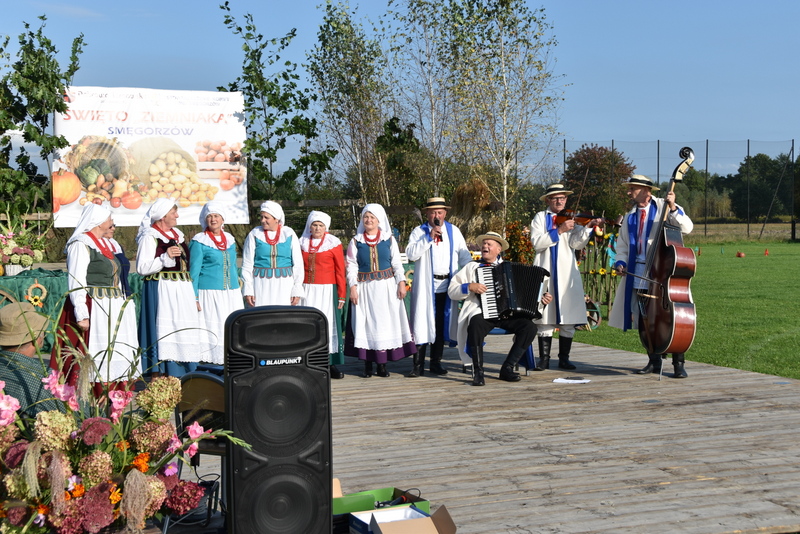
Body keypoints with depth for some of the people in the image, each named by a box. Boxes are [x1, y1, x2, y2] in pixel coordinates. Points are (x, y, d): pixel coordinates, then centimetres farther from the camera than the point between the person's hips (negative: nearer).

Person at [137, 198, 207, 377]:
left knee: (184, 333, 8)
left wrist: (192, 294, 21)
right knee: (162, 335, -8)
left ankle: (181, 379, 15)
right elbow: (142, 268, -13)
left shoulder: (177, 235, 18)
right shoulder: (149, 237, -6)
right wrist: (165, 257, -23)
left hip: (182, 290, 8)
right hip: (161, 292, -8)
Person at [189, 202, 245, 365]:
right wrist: (194, 299, -8)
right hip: (210, 294, -5)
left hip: (231, 294, 5)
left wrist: (237, 289, 18)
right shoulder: (199, 242, -2)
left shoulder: (230, 240, 13)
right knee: (212, 331, -7)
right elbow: (194, 271, -3)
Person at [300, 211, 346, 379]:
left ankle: (332, 364, 2)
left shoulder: (334, 243, 2)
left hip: (327, 290, -2)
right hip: (306, 290, 2)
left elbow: (340, 270, 0)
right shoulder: (302, 242, 10)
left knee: (329, 324, -2)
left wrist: (341, 295, -4)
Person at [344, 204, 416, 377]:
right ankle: (367, 364, 5)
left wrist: (401, 282, -5)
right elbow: (351, 266, 2)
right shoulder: (356, 241, 6)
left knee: (386, 322, 0)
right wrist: (353, 287, -7)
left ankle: (382, 363, 7)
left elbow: (397, 263, 5)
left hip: (387, 286, 0)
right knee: (366, 323, 0)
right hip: (364, 288, 0)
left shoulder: (389, 240, 6)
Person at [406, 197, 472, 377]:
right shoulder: (419, 232, 3)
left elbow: (464, 256, 10)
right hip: (425, 286, -3)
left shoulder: (454, 231, 11)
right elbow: (411, 254, -11)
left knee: (441, 325, 9)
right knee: (423, 324, -5)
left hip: (447, 286, 3)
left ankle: (436, 362, 18)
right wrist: (429, 237, -17)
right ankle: (418, 365, -2)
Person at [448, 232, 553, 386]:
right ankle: (478, 372, -25)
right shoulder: (472, 267, 16)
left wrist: (542, 298, 8)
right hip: (481, 312, -3)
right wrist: (470, 287, -9)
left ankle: (507, 368, -13)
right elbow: (452, 291, 9)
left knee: (530, 327, -23)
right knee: (476, 325, -37)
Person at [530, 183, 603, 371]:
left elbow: (576, 244, -3)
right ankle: (544, 359, 5)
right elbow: (537, 242, -7)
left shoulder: (572, 218, 12)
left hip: (567, 274, 1)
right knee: (545, 317, -2)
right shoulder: (540, 217, 9)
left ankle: (564, 358, 9)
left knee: (568, 319, -1)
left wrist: (588, 227, -18)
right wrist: (559, 231, -14)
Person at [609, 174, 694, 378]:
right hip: (639, 275, 6)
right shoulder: (629, 217, 16)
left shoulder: (664, 208, -2)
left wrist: (673, 208, -27)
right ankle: (654, 361, 20)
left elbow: (687, 227, -15)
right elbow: (623, 246, 19)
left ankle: (678, 364, 3)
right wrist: (621, 262, 1)